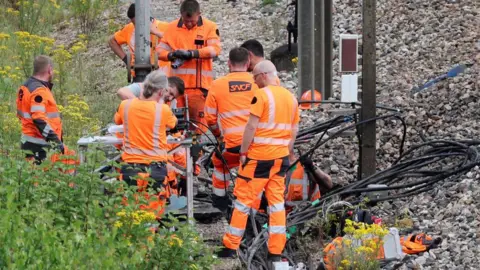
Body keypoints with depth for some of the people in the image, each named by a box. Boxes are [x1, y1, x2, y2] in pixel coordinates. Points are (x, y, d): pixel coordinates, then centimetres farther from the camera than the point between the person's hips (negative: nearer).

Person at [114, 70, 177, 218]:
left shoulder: (125, 105, -1)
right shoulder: (163, 110, -8)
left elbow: (117, 120, 21)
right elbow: (172, 124, 14)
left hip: (130, 166, 2)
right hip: (155, 167, -2)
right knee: (153, 212, 2)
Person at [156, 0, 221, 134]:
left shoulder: (210, 27, 1)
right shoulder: (172, 27, 8)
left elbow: (215, 49, -11)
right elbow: (160, 50, 7)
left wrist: (192, 53, -21)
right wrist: (172, 55, -15)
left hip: (199, 84, -2)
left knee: (198, 120, -2)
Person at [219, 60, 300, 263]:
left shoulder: (262, 95, -11)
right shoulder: (291, 97, 10)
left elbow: (251, 126, -15)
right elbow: (294, 130, 13)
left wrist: (243, 151, -8)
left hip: (259, 155, -6)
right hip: (281, 156, 6)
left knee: (243, 199, 2)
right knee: (277, 201, 8)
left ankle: (231, 247, 6)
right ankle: (276, 251, 6)